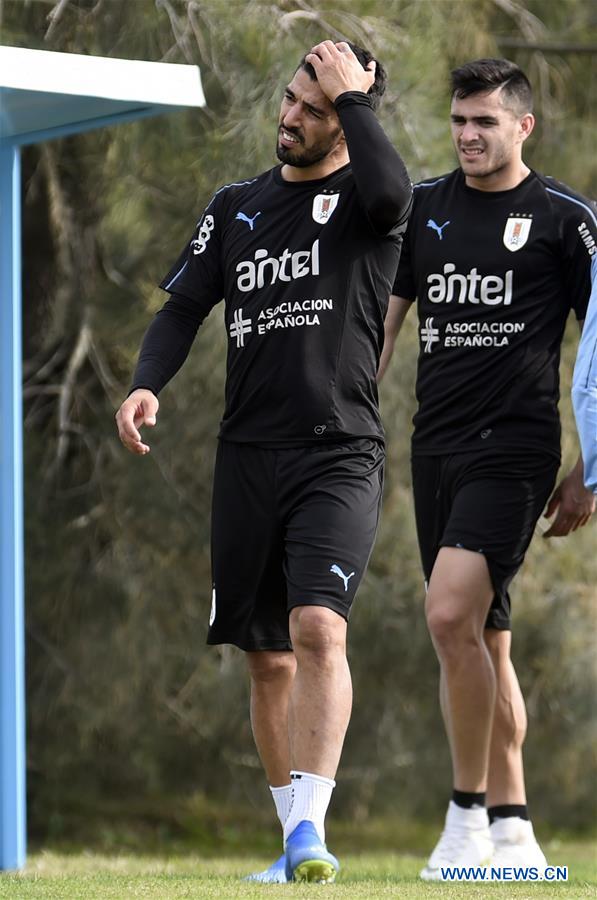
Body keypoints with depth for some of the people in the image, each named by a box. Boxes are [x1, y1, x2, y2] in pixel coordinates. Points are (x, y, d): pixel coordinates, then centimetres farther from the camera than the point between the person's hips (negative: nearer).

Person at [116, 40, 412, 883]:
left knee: (318, 628, -22)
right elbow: (184, 305, 13)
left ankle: (308, 828, -25)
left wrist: (352, 95, -13)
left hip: (339, 455, -5)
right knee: (268, 657, 8)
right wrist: (147, 385, -5)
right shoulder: (237, 205, 15)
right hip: (247, 457, 5)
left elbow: (392, 190, -25)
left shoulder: (362, 199, 0)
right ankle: (298, 846, 18)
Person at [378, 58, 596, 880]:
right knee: (483, 639, 9)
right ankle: (513, 832, 16)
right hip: (436, 445, 5)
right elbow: (382, 323, 17)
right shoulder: (423, 207, 11)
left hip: (514, 448, -5)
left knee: (451, 615, -20)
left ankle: (469, 814, -9)